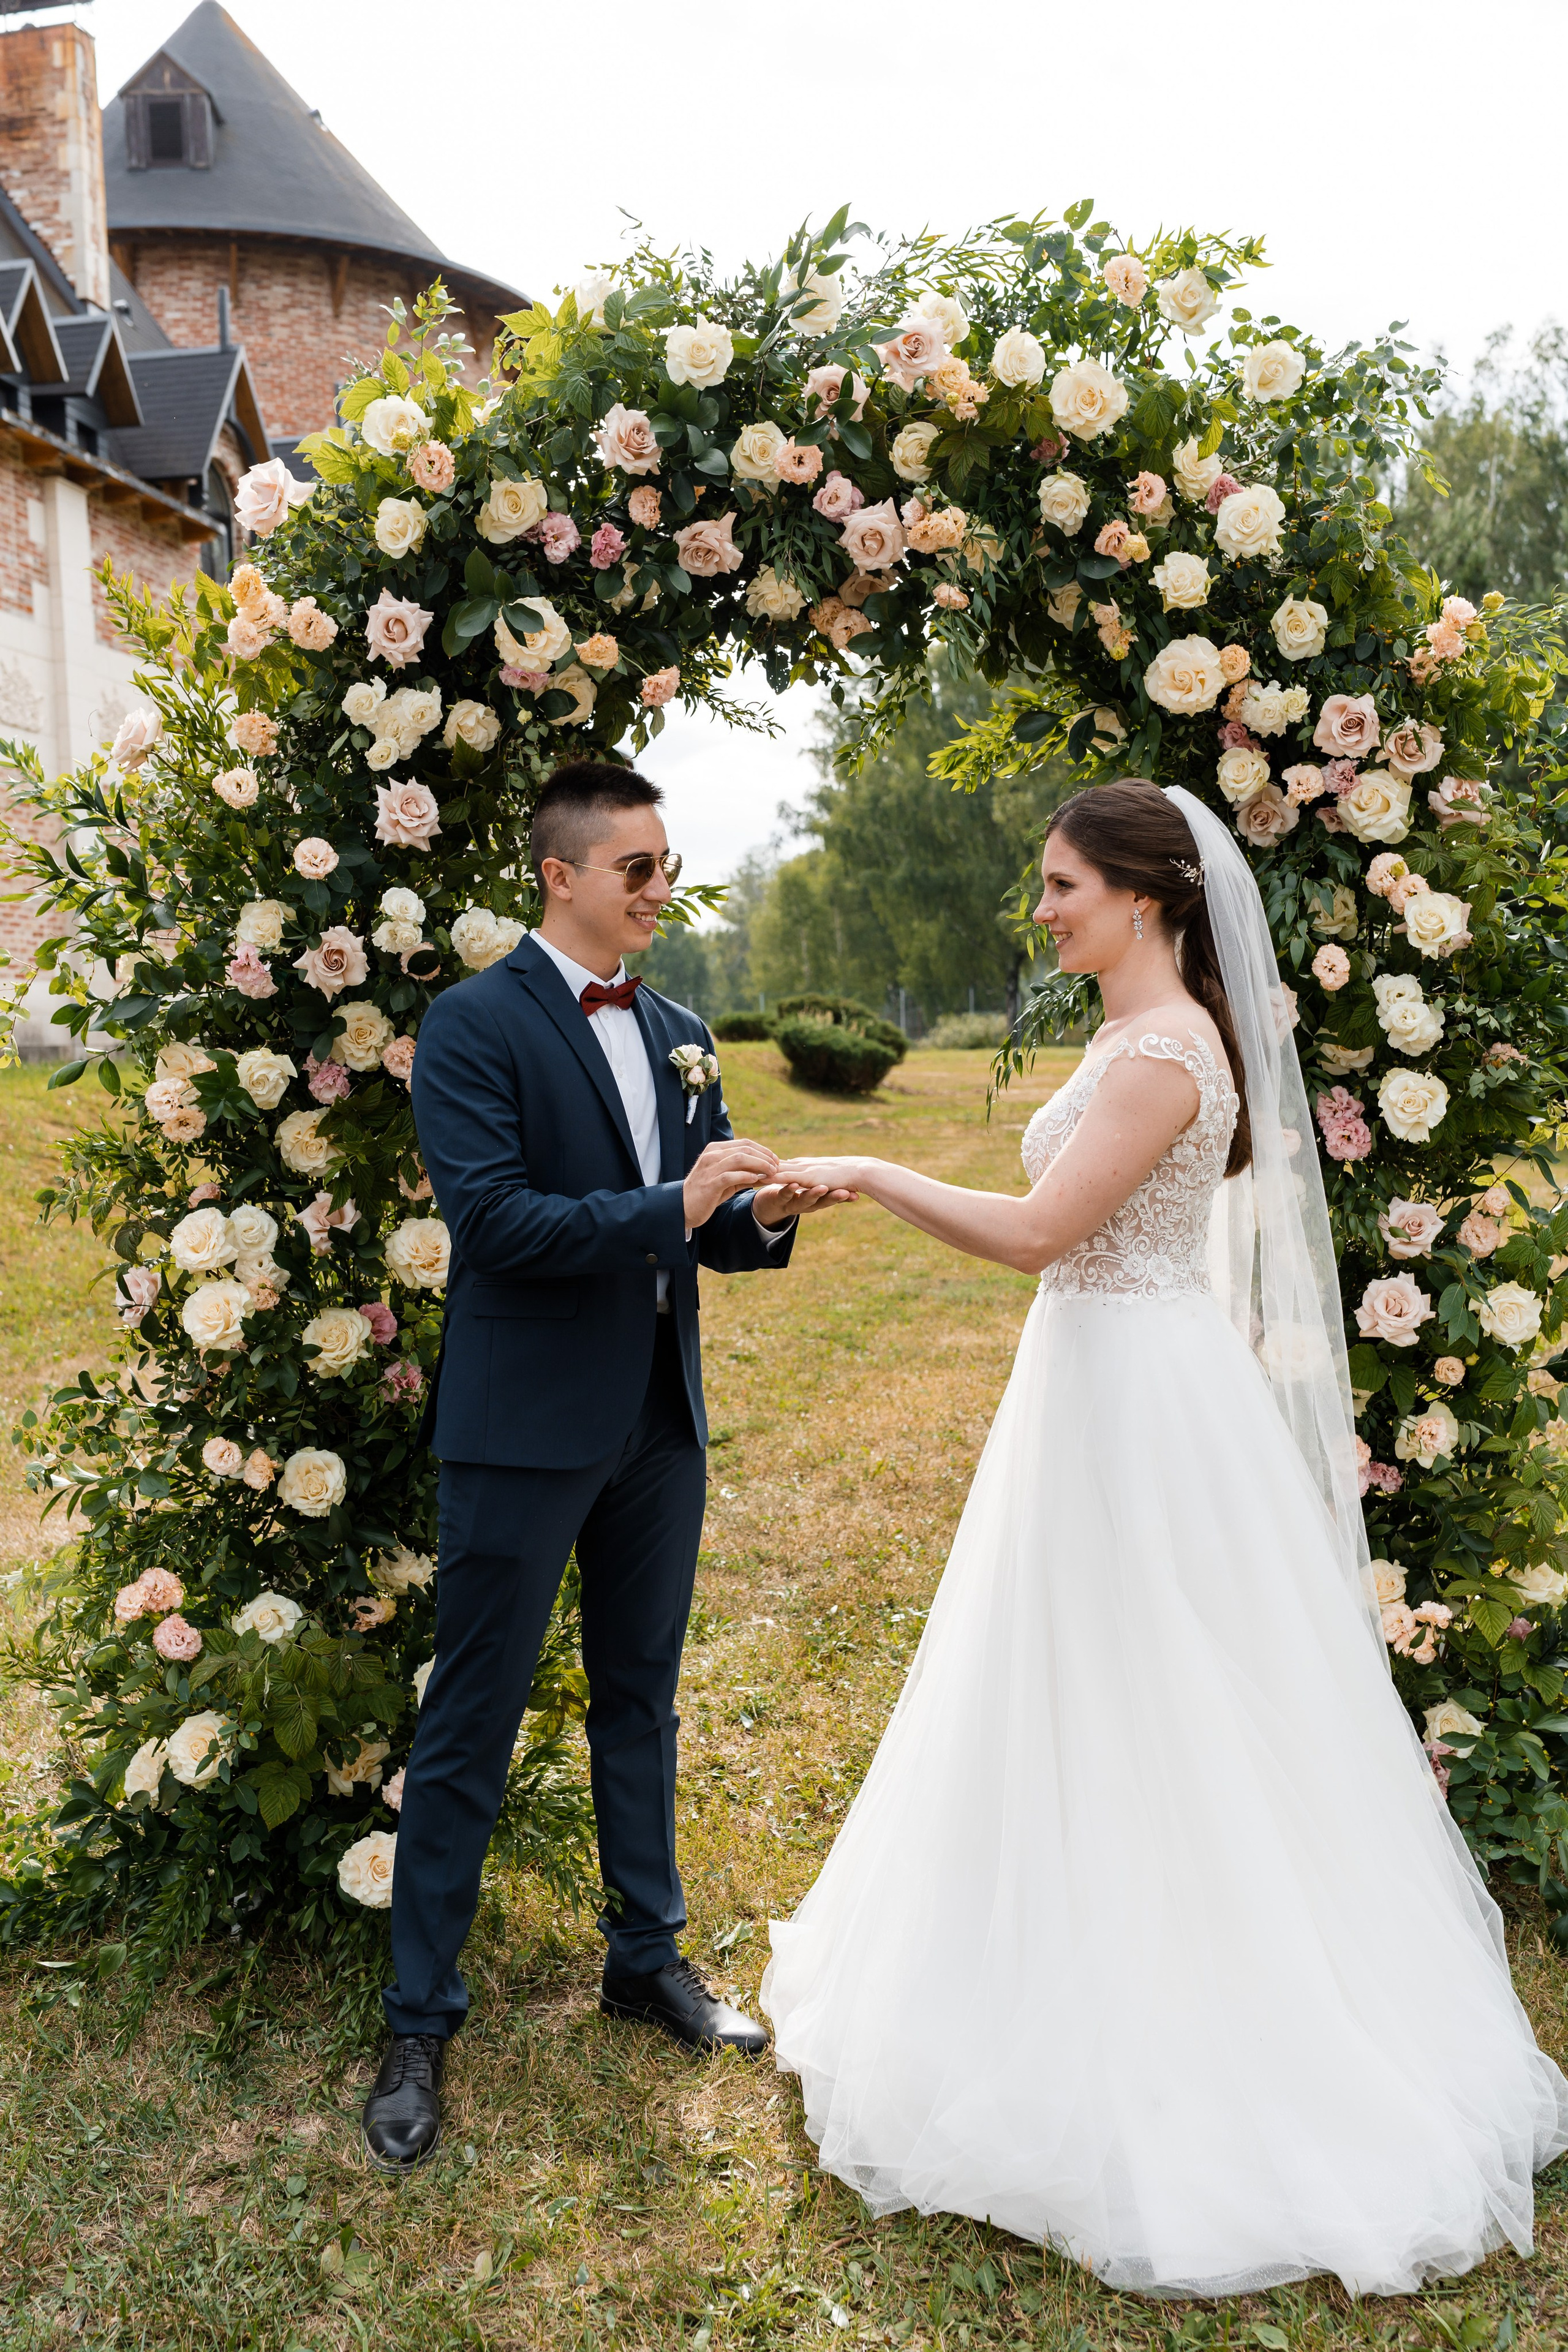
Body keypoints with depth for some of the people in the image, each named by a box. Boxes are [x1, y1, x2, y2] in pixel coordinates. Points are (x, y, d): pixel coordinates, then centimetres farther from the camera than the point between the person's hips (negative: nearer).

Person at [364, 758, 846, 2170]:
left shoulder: (679, 1036, 11)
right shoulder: (475, 1025, -9)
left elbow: (705, 1229, 13)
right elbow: (494, 1217, -20)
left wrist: (761, 1214, -9)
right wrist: (669, 1209, -25)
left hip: (660, 1421, 7)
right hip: (523, 1428, -6)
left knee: (641, 1699, 18)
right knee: (471, 1727, 4)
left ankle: (649, 1959, 35)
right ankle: (421, 2024, 18)